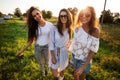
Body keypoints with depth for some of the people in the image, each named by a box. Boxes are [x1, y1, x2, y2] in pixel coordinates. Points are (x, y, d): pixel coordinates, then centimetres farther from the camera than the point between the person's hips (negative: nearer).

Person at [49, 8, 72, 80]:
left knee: (63, 68, 21)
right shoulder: (54, 28, -18)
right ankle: (58, 72, 41)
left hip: (64, 52, 3)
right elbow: (51, 43, -15)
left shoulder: (69, 29, -5)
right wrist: (53, 57, -14)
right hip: (55, 52, -3)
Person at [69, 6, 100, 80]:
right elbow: (74, 42, 2)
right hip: (75, 57, 3)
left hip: (85, 60, -3)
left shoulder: (95, 31, -21)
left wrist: (83, 67, -19)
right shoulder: (77, 28, -10)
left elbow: (93, 51, -18)